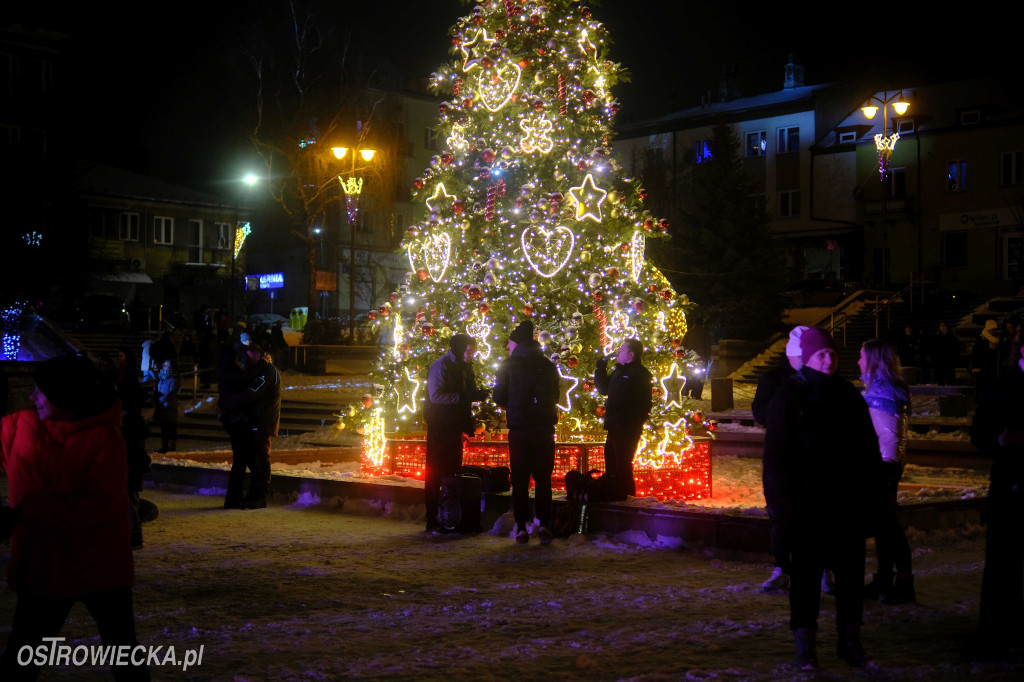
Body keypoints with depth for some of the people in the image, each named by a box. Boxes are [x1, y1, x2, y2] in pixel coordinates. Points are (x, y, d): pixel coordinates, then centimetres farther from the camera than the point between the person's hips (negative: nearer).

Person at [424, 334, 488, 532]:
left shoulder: (465, 367, 12)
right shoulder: (440, 366, -13)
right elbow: (435, 395, -22)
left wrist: (477, 394, -4)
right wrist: (465, 396, -27)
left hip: (455, 427, 8)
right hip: (439, 427, -8)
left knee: (453, 471, 11)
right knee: (435, 473, -4)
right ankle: (432, 521, -1)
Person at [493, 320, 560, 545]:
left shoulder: (509, 365, -1)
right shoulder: (548, 365, 8)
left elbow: (499, 396, 1)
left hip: (520, 428, -2)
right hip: (545, 427, 2)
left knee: (520, 479, 4)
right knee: (543, 478, 6)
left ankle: (522, 528, 1)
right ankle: (544, 524, -4)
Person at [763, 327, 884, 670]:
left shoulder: (849, 396, 11)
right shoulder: (789, 398, -2)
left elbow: (869, 448, 14)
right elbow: (776, 454, -5)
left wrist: (871, 494, 7)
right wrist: (783, 499, -12)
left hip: (848, 501, 4)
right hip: (809, 501, -4)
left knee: (851, 570, 8)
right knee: (807, 571, 1)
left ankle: (850, 639, 18)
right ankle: (805, 643, 8)